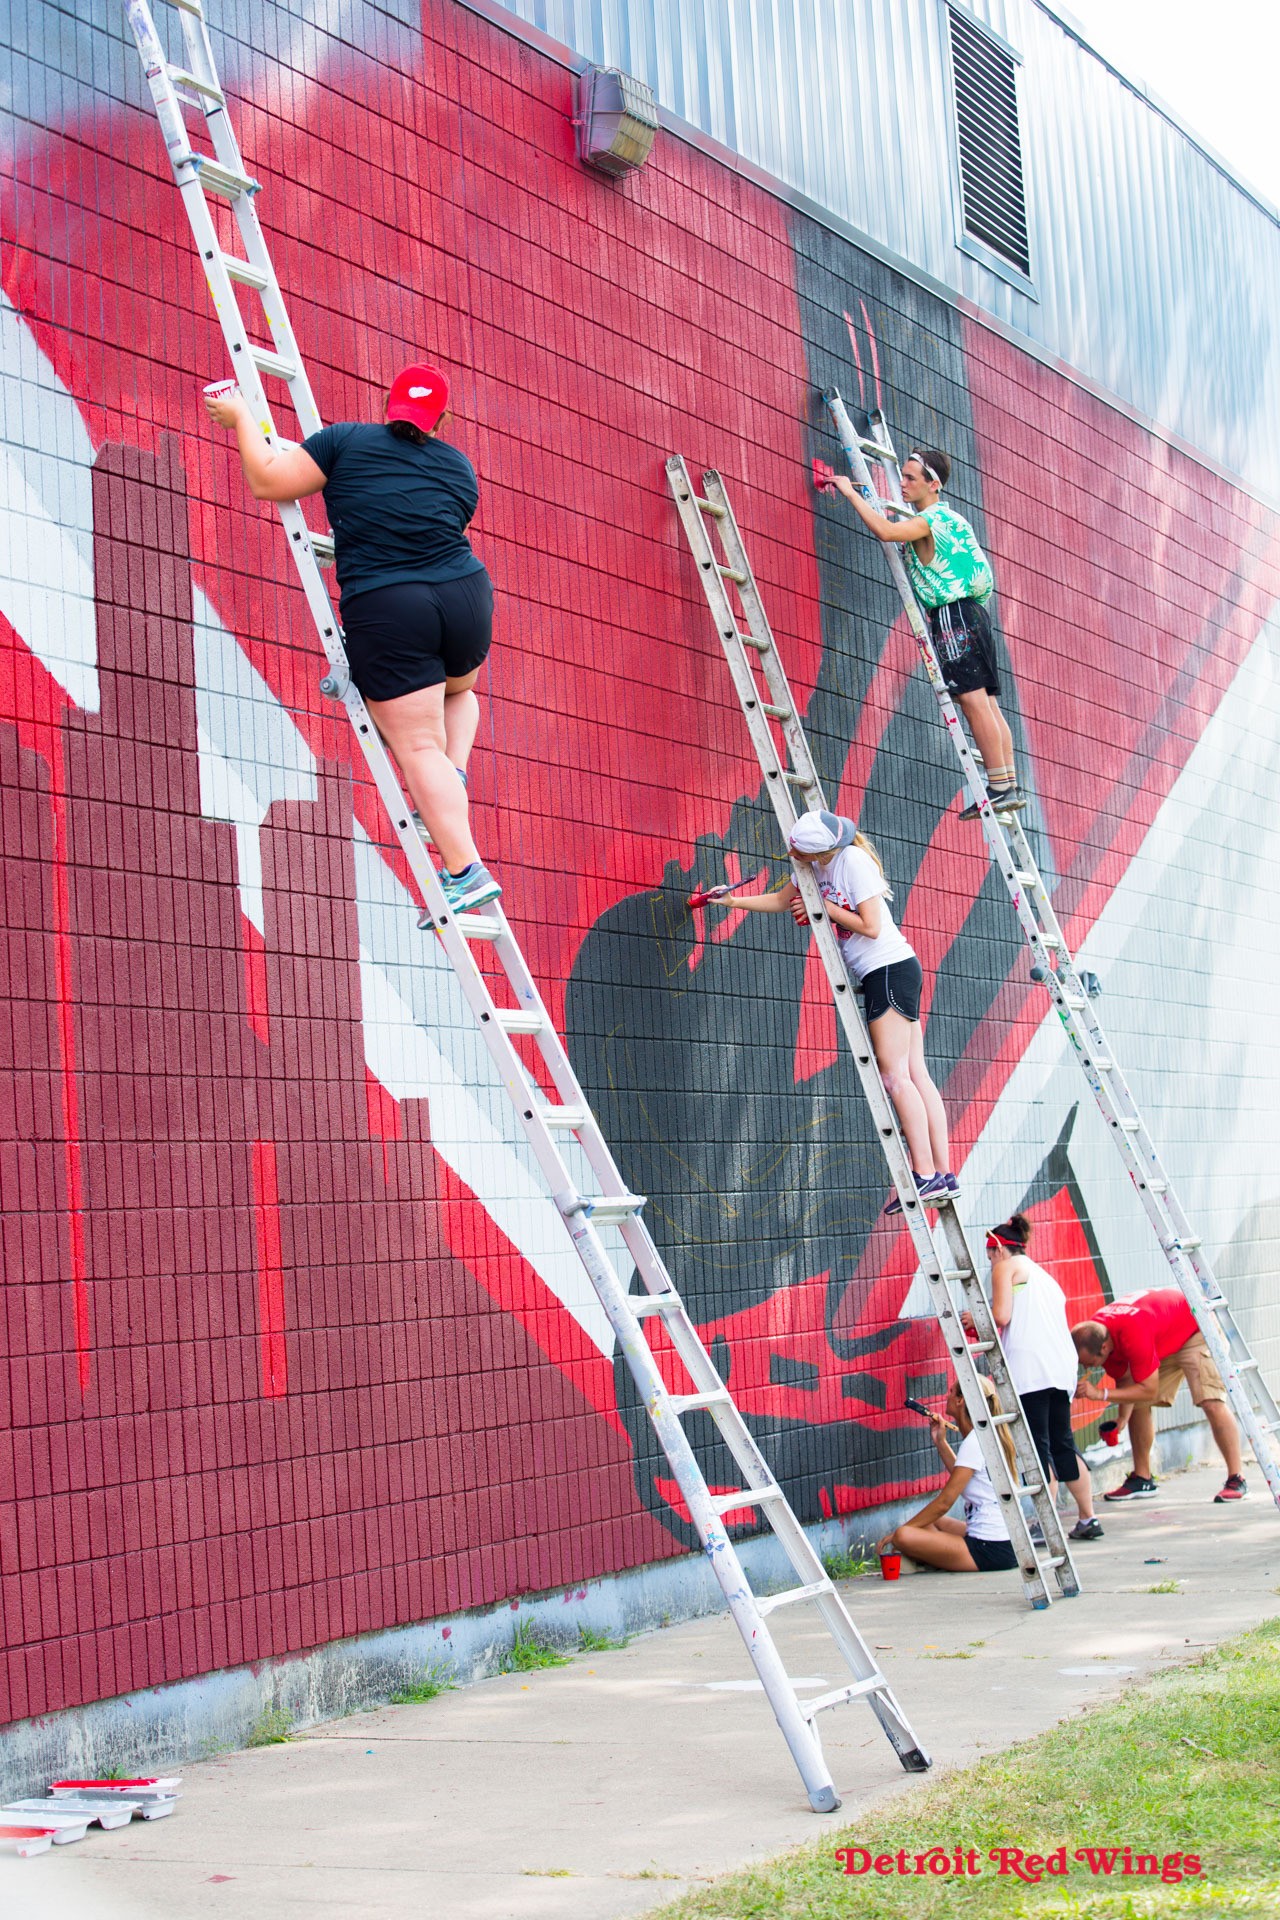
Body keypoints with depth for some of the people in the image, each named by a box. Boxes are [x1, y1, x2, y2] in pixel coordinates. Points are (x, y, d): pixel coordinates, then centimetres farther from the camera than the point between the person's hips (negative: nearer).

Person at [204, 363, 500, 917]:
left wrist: (241, 418, 18)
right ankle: (452, 778, 11)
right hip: (466, 599, 4)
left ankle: (466, 873, -10)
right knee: (457, 693, 36)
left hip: (385, 614, -4)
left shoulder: (346, 441, 3)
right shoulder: (459, 468, 14)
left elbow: (267, 480, 2)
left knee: (418, 747, -3)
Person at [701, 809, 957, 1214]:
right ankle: (944, 1176, 1)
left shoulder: (853, 861, -16)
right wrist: (734, 901, 20)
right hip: (881, 975, 9)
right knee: (914, 1074, 4)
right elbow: (783, 900, 26)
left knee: (895, 1076, -12)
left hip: (891, 969, -9)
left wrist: (823, 907, -10)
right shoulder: (819, 867, 10)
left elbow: (870, 926, -18)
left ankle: (926, 1177, -15)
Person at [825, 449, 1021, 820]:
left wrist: (850, 491, -18)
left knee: (974, 702, -12)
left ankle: (1000, 787, -14)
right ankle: (1010, 786, 6)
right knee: (986, 704, 7)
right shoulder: (947, 517, 21)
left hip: (953, 615, -10)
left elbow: (885, 530, -27)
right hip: (970, 613, 10)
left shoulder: (930, 520, -10)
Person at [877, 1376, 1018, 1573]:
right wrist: (940, 1443, 21)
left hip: (991, 1550, -10)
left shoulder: (974, 1442, -14)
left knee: (904, 1537, -22)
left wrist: (900, 1531, -9)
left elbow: (944, 1502, -15)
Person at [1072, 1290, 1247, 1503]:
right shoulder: (1095, 1334, -16)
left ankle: (1236, 1479, -15)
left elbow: (1149, 1390, -35)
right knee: (1138, 1405, 1)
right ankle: (1142, 1480, 9)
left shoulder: (1133, 1334, -42)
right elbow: (1123, 1379, -2)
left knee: (1212, 1402, -21)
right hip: (1164, 1340, 8)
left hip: (1196, 1329, -8)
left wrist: (1100, 1394, -38)